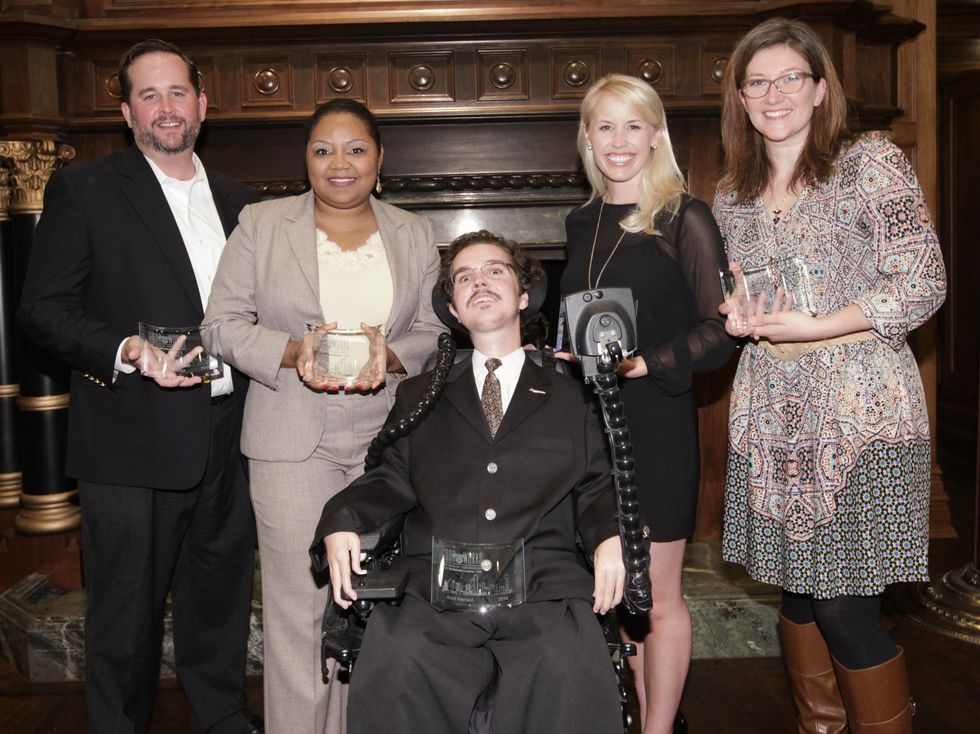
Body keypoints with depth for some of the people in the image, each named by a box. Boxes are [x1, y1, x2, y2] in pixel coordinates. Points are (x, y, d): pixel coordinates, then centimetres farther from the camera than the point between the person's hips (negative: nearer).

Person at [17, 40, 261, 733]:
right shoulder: (83, 189, -2)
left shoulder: (239, 201, 14)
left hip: (228, 441, 5)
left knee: (221, 600, 18)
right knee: (127, 612, 7)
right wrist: (128, 351, -21)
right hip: (133, 444, -4)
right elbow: (44, 307, -6)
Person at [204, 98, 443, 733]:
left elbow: (434, 331, 9)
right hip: (292, 442, -2)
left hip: (387, 439, 2)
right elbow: (226, 322, 2)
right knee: (298, 603, -1)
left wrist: (390, 358, -13)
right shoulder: (262, 225, 4)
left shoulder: (416, 236, 10)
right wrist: (295, 353, -16)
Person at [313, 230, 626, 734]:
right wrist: (341, 521, -5)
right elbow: (392, 479, 15)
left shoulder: (572, 397, 21)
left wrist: (610, 537, -7)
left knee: (571, 667, -32)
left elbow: (596, 486, 14)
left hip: (544, 581, 0)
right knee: (393, 661, -30)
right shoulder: (419, 397, 25)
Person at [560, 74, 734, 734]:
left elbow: (719, 331, -11)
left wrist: (643, 363, -20)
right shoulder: (584, 225, 12)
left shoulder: (685, 219, -6)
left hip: (656, 420, -5)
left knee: (657, 597, 5)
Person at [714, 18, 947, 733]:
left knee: (846, 607, -4)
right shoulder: (733, 196, 12)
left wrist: (809, 326, -15)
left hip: (860, 413, -5)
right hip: (772, 418, 5)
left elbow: (922, 286, -9)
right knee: (796, 588, 12)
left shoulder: (872, 162, -4)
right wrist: (737, 318, -4)